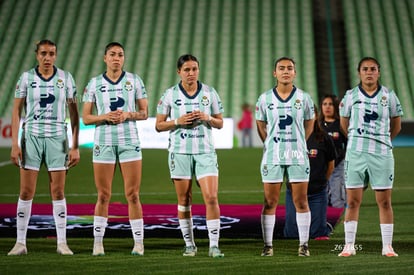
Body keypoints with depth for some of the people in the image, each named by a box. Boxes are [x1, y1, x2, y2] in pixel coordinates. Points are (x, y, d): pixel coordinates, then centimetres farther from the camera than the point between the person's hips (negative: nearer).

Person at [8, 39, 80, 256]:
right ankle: (20, 242, 5)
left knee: (58, 192, 1)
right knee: (26, 192, 0)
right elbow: (16, 111, 2)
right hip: (31, 137, 0)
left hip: (57, 138, 0)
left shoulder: (65, 78, 3)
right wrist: (15, 144, -5)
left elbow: (74, 113, 4)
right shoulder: (26, 78, 2)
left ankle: (62, 242, 7)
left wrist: (75, 146, -1)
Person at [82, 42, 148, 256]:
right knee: (103, 196, 1)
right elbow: (86, 118, 5)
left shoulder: (134, 81, 6)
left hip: (130, 141, 0)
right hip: (103, 141, 0)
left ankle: (138, 242, 3)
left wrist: (128, 115, -12)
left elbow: (144, 113, 6)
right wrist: (105, 117, -12)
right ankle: (98, 242, 8)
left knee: (133, 195, -2)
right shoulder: (94, 84, 6)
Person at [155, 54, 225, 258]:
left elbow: (220, 123, 11)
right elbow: (159, 125, 4)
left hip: (205, 151, 0)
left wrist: (207, 118, -9)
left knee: (211, 197, -11)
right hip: (180, 151, 0)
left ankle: (214, 245, -8)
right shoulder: (170, 94, 2)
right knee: (184, 201, 4)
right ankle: (189, 244, 15)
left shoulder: (210, 92, 5)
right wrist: (178, 121, -12)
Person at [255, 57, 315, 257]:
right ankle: (268, 245, 6)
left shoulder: (303, 98, 2)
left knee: (301, 202, 1)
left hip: (298, 157, 0)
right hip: (272, 157, 0)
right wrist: (271, 144, 10)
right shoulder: (265, 99, 3)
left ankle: (303, 244, 8)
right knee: (270, 202, 1)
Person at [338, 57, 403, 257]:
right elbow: (344, 123, 17)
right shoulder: (351, 96, 4)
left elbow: (396, 125, 13)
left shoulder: (389, 95, 4)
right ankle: (349, 246, 7)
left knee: (384, 202, 0)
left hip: (382, 154, 0)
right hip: (355, 154, 0)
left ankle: (387, 246, 5)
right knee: (353, 201, 1)